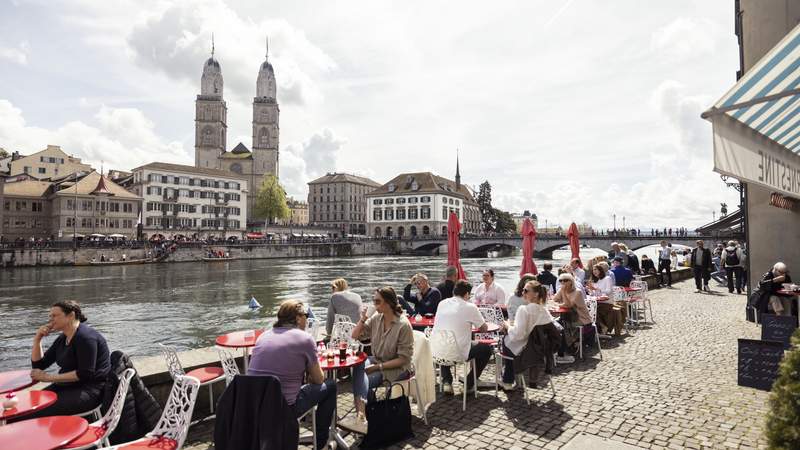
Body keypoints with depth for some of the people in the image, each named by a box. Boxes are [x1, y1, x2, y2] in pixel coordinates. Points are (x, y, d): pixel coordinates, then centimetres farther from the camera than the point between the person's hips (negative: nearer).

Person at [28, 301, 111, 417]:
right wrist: (37, 339, 6)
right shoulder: (62, 339, 13)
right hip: (68, 386, 9)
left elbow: (85, 374, -21)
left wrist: (49, 377, -15)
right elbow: (38, 364, 17)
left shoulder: (85, 336, -17)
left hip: (91, 390, -9)